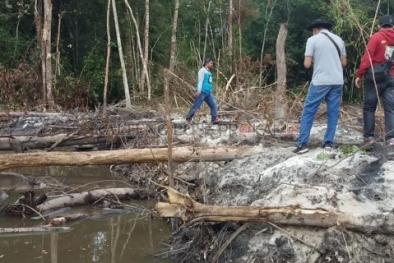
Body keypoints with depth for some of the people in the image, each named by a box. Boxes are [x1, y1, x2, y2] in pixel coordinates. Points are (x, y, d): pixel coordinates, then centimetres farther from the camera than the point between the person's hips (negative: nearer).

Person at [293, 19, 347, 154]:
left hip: (320, 82, -4)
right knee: (333, 112, 10)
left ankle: (302, 144, -3)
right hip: (337, 82, 4)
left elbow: (307, 64, -7)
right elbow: (344, 63, 14)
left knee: (308, 111, 1)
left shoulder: (312, 40, -4)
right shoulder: (339, 39, 10)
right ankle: (328, 142, 10)